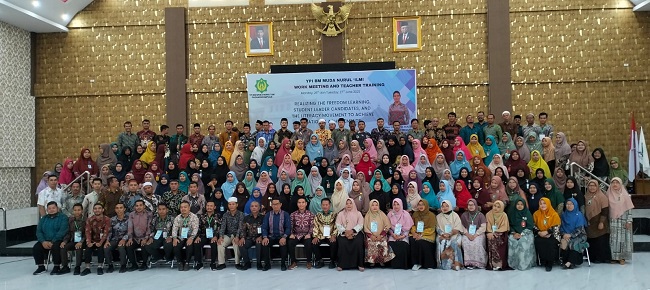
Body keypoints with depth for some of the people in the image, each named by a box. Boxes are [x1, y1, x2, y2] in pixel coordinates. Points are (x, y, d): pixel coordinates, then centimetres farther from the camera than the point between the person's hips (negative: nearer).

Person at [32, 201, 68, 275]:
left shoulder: (63, 217, -1)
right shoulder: (43, 218, 17)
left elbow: (62, 231, -13)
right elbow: (38, 231, 8)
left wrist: (52, 242, -21)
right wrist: (43, 241, -11)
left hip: (58, 241, -5)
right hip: (45, 241, 5)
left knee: (55, 247, -34)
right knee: (36, 248, -20)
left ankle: (57, 267, -15)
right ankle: (41, 266, -3)